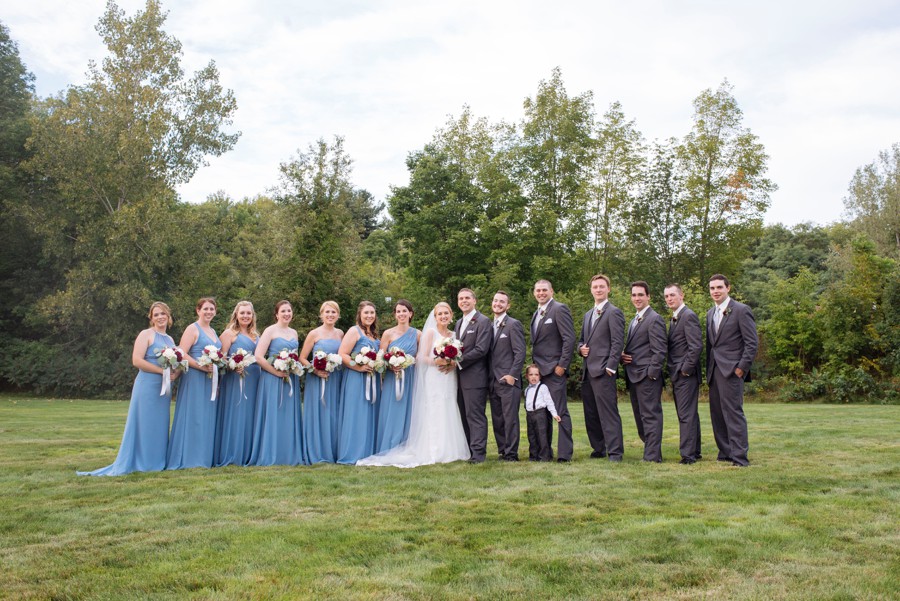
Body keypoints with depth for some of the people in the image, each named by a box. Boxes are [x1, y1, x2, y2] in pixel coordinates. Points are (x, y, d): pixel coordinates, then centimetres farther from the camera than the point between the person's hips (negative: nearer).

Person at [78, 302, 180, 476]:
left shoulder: (170, 339, 17)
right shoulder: (146, 334, -4)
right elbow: (137, 360, -14)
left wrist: (176, 372, -3)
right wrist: (162, 370, -19)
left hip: (164, 388, 7)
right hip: (147, 386, -7)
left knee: (160, 424, 9)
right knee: (144, 423, -3)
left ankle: (156, 461, 16)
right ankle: (141, 462, 4)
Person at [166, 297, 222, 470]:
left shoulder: (213, 332, 18)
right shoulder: (192, 329, -5)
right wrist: (201, 366, -23)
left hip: (211, 380, 8)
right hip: (195, 379, -8)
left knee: (208, 418, 9)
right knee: (193, 417, -5)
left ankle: (204, 456, 15)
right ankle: (189, 458, 0)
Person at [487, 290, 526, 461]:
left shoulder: (513, 324, -4)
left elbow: (520, 352, -10)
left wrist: (512, 375, -15)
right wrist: (489, 377, 10)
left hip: (508, 380, -7)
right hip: (493, 381, 7)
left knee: (510, 418, -5)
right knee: (497, 420, 9)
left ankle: (511, 454, 2)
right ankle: (502, 452, 16)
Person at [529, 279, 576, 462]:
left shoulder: (559, 309, -7)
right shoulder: (537, 313, 19)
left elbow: (569, 339, -14)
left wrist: (562, 365, -16)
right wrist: (535, 366, 13)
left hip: (554, 370, -8)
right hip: (539, 371, 8)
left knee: (560, 411, -6)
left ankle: (565, 453, -2)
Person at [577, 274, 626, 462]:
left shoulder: (614, 312, -4)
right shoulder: (588, 315, 21)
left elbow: (618, 343, -11)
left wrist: (610, 367, -17)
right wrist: (581, 348, 5)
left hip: (603, 371, -8)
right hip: (588, 371, 8)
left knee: (608, 413, -9)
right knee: (590, 414, 11)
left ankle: (615, 452, -6)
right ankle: (598, 449, 21)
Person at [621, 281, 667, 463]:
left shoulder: (654, 319, -9)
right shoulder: (635, 320, 20)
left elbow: (659, 351, -14)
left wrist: (651, 373, -17)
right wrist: (623, 356, 6)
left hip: (647, 376, -9)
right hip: (634, 377, 9)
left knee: (650, 415, -6)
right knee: (640, 416, 13)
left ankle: (653, 456, -2)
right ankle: (651, 449, 22)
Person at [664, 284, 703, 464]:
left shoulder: (688, 316, -12)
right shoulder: (675, 318, 18)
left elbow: (696, 346, -20)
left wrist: (686, 369, -17)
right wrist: (673, 372, 12)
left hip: (686, 375, -10)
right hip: (678, 375, 10)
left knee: (686, 415, -7)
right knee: (689, 414, 14)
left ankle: (688, 454, -3)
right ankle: (694, 452, 22)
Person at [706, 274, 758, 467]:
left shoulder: (741, 310, -5)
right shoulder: (710, 313, 17)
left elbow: (752, 342, -9)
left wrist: (742, 367, -14)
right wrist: (708, 369, 13)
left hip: (732, 370, -7)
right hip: (714, 371, 8)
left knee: (733, 411, -9)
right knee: (717, 413, 9)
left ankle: (739, 456, -5)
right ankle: (725, 452, 18)